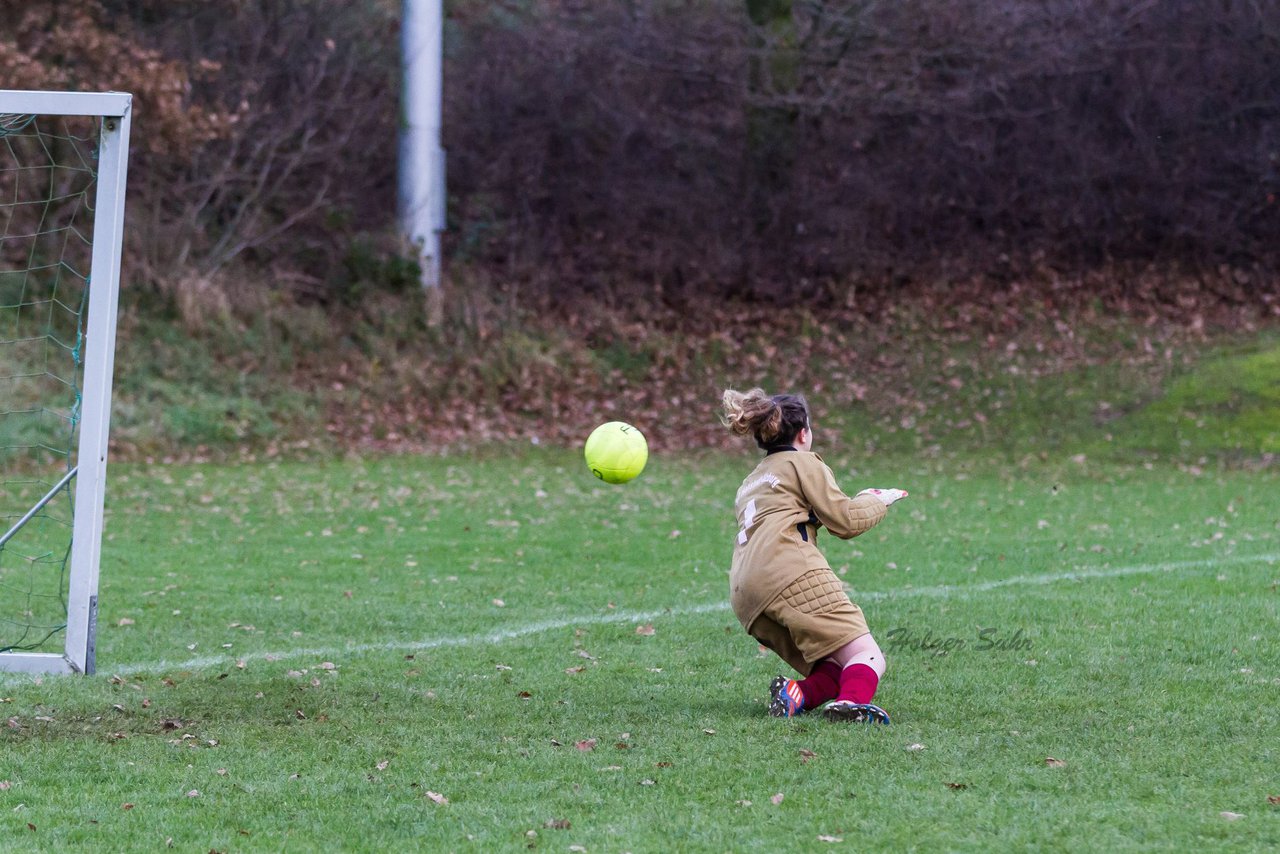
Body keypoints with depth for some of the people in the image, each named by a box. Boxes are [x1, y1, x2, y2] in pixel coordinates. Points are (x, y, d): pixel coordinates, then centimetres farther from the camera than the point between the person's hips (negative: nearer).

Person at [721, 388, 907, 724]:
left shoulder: (750, 485, 35)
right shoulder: (803, 463, 12)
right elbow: (844, 522, 6)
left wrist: (858, 501, 48)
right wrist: (878, 501, 25)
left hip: (746, 600, 7)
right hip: (791, 573, -7)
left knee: (835, 667, 5)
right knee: (867, 657, -16)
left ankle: (798, 695, -26)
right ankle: (852, 702, -48)